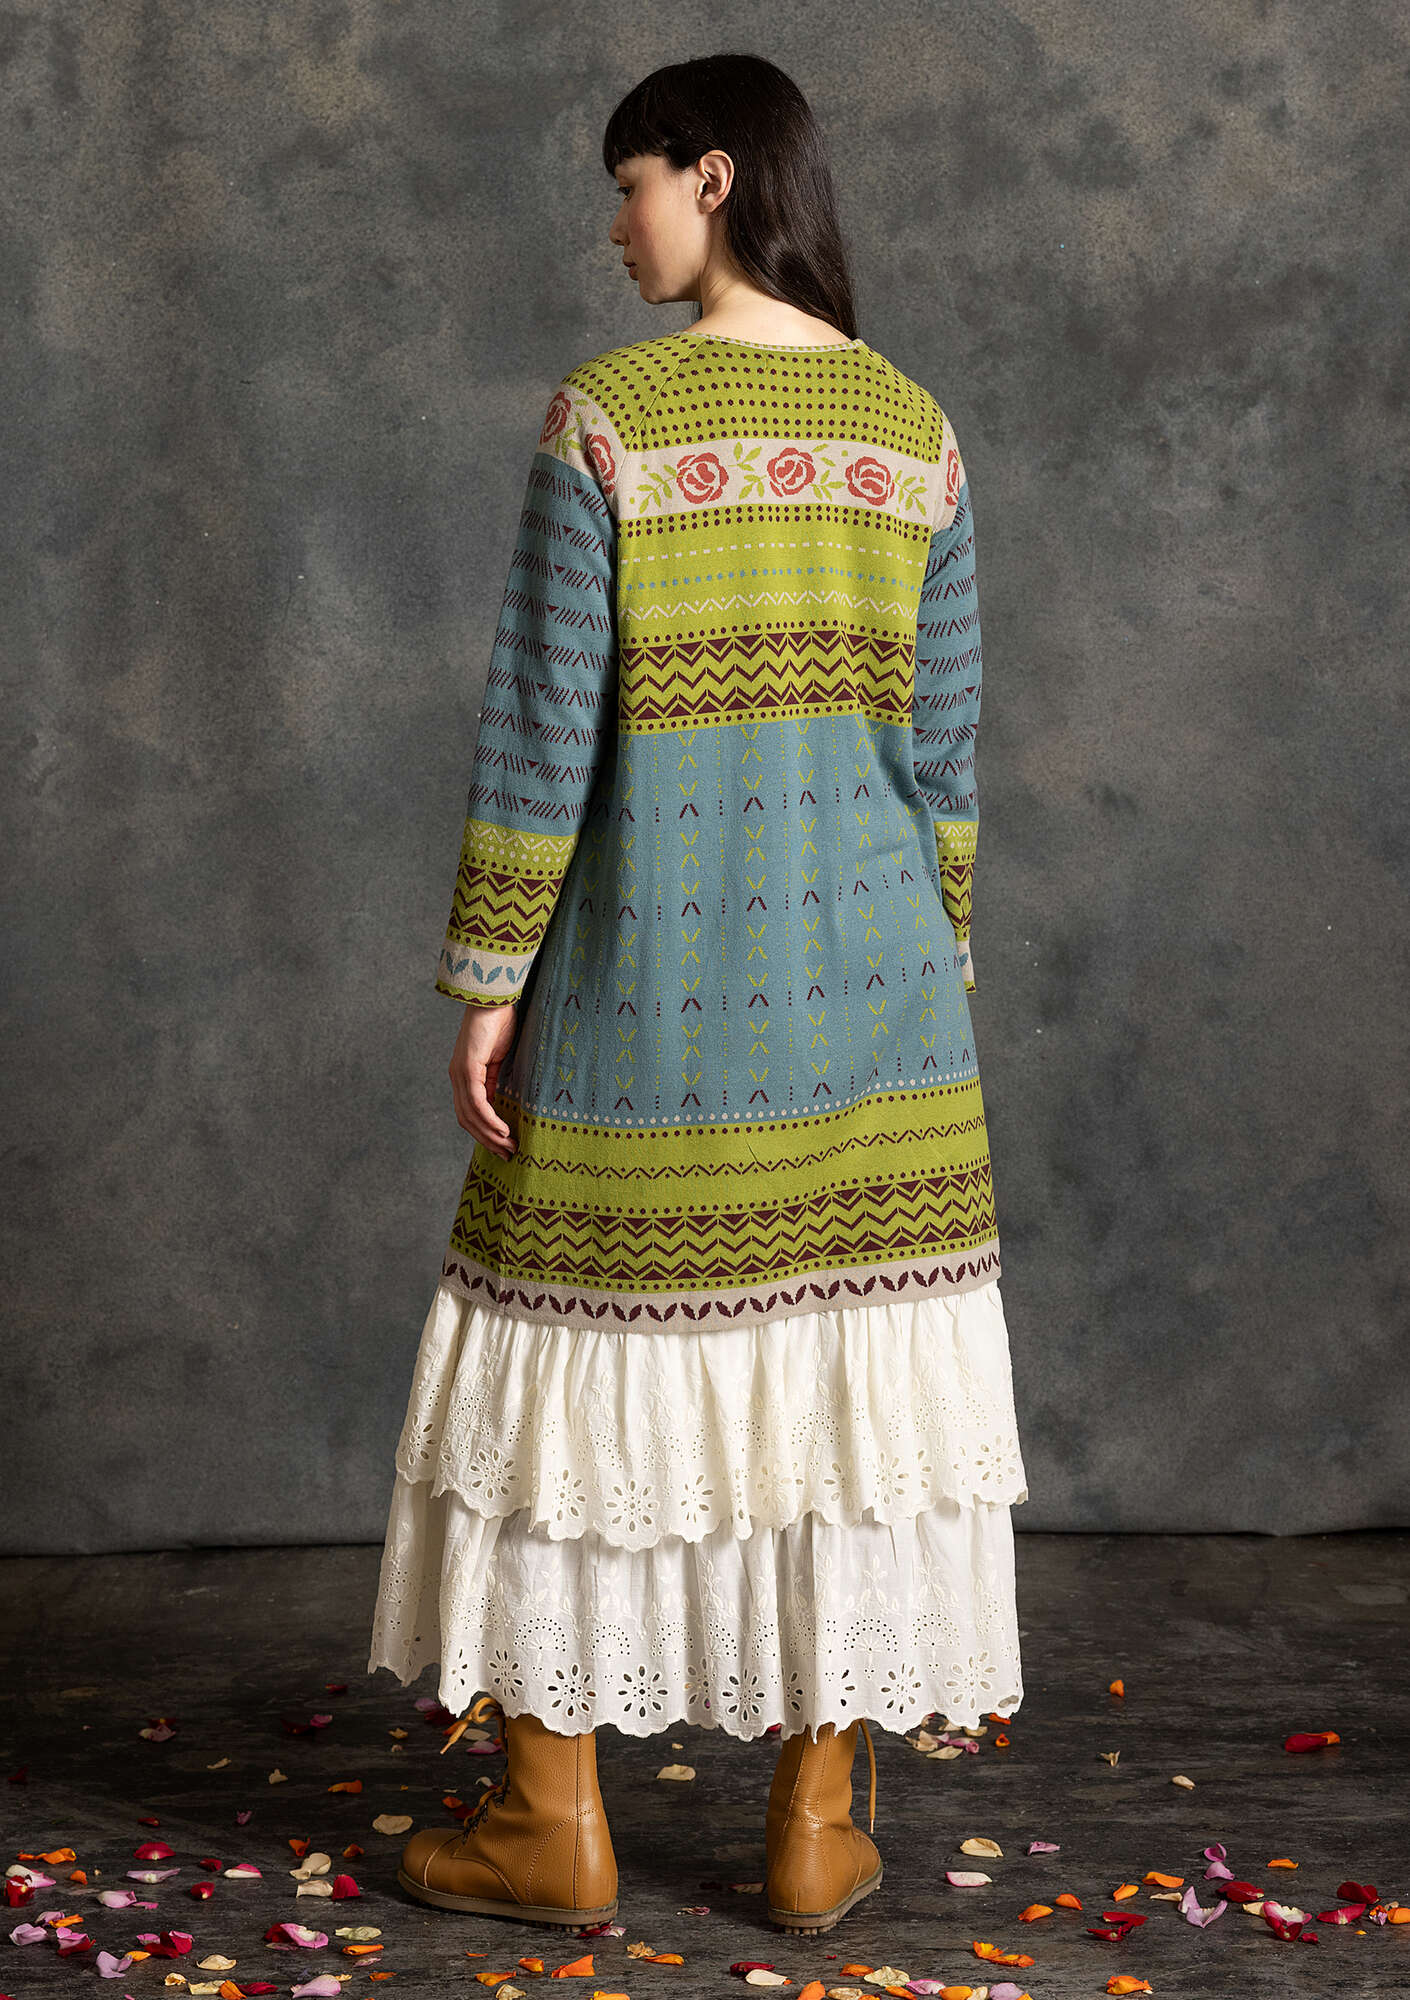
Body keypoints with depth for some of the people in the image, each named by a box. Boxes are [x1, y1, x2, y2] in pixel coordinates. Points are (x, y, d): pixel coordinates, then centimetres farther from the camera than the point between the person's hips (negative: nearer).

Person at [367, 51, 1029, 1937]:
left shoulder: (606, 416, -10)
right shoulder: (915, 428, 3)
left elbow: (543, 720, -11)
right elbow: (941, 733, 5)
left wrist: (489, 979, -4)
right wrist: (929, 976, 15)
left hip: (648, 964, -3)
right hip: (864, 970, 4)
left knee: (581, 1340, 9)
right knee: (845, 1358, 9)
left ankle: (554, 1819, 17)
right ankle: (817, 1822, 16)